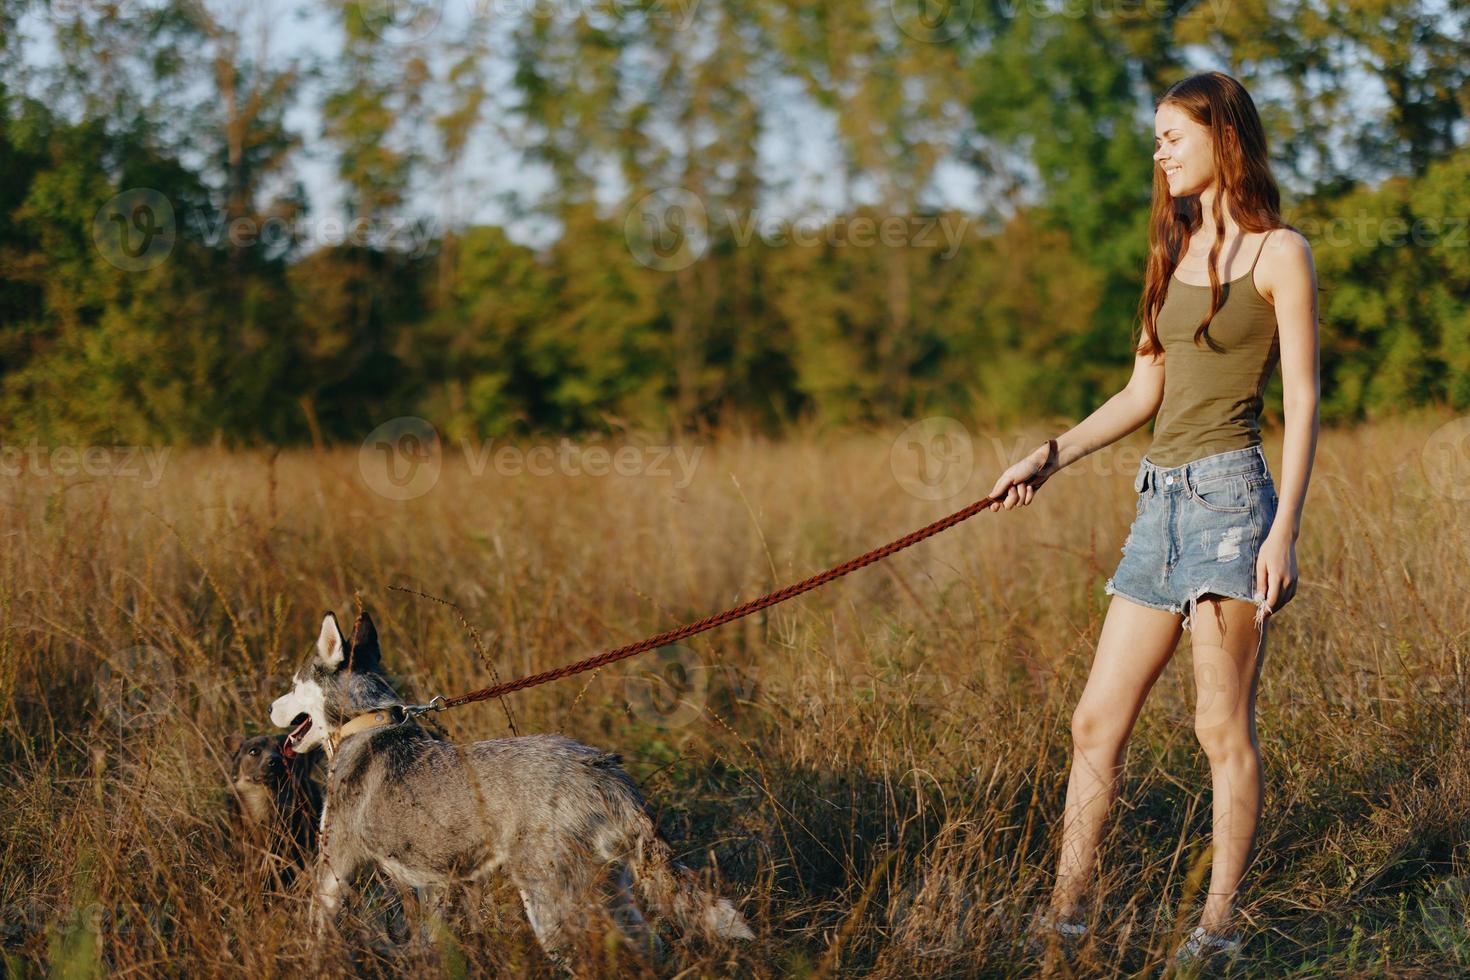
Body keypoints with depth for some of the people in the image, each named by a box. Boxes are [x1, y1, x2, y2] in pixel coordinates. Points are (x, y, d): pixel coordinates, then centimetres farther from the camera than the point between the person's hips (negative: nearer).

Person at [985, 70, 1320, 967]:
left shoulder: (1279, 253, -2)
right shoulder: (1174, 254, 18)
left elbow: (1304, 398, -7)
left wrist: (1285, 530, -15)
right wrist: (1052, 456, 9)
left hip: (1228, 492, -7)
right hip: (1161, 501, 8)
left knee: (1224, 725, -4)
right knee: (1098, 720, 6)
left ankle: (1221, 922, 4)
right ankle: (1065, 913, 11)